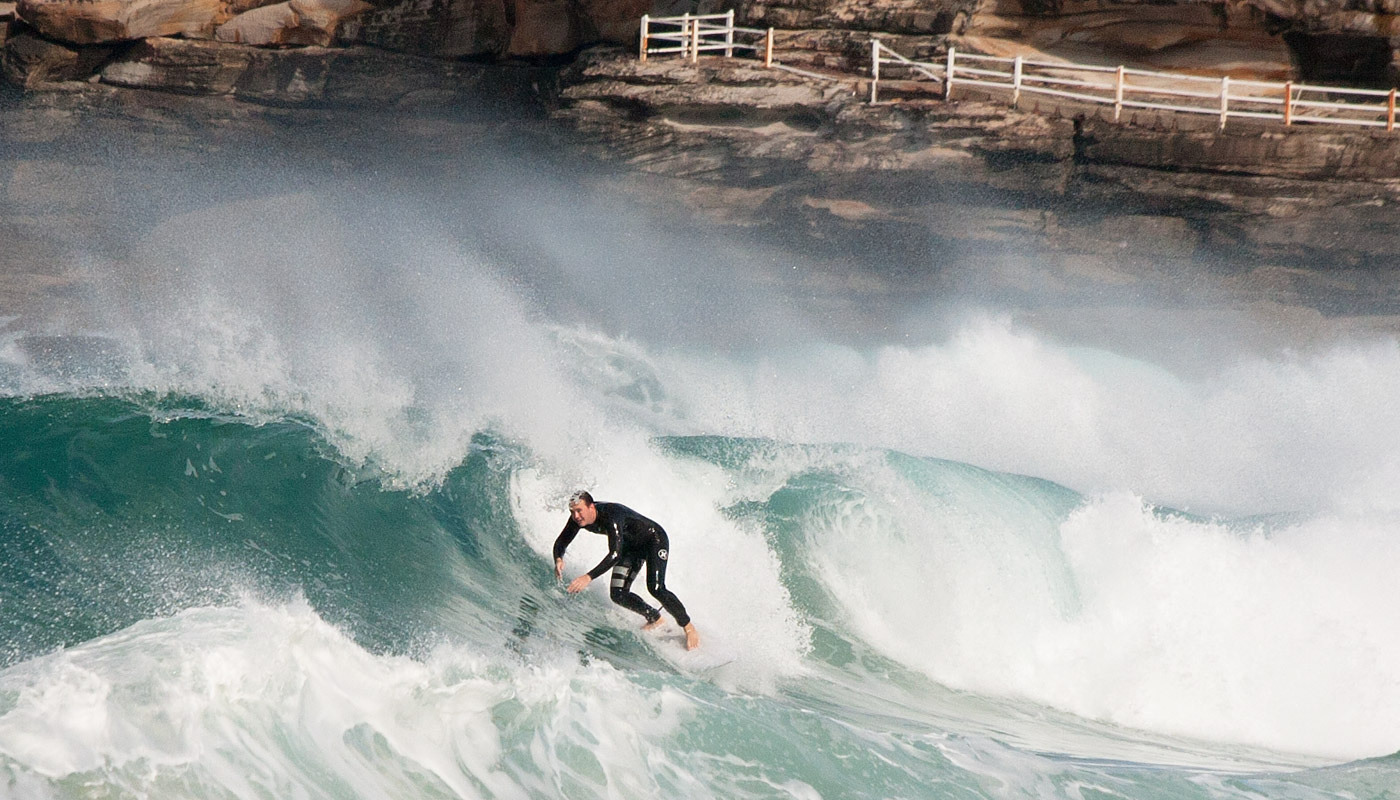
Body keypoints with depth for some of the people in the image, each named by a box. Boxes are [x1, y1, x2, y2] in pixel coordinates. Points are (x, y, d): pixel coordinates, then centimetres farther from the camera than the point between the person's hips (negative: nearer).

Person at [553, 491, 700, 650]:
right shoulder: (578, 518, -17)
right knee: (619, 595, -5)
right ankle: (655, 619, 19)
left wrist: (589, 577, -55)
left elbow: (615, 554, -47)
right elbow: (561, 542, -7)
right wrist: (558, 559, -31)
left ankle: (689, 628, -8)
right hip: (631, 547, 8)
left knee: (655, 588, -25)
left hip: (654, 538, -8)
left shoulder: (610, 516, -39)